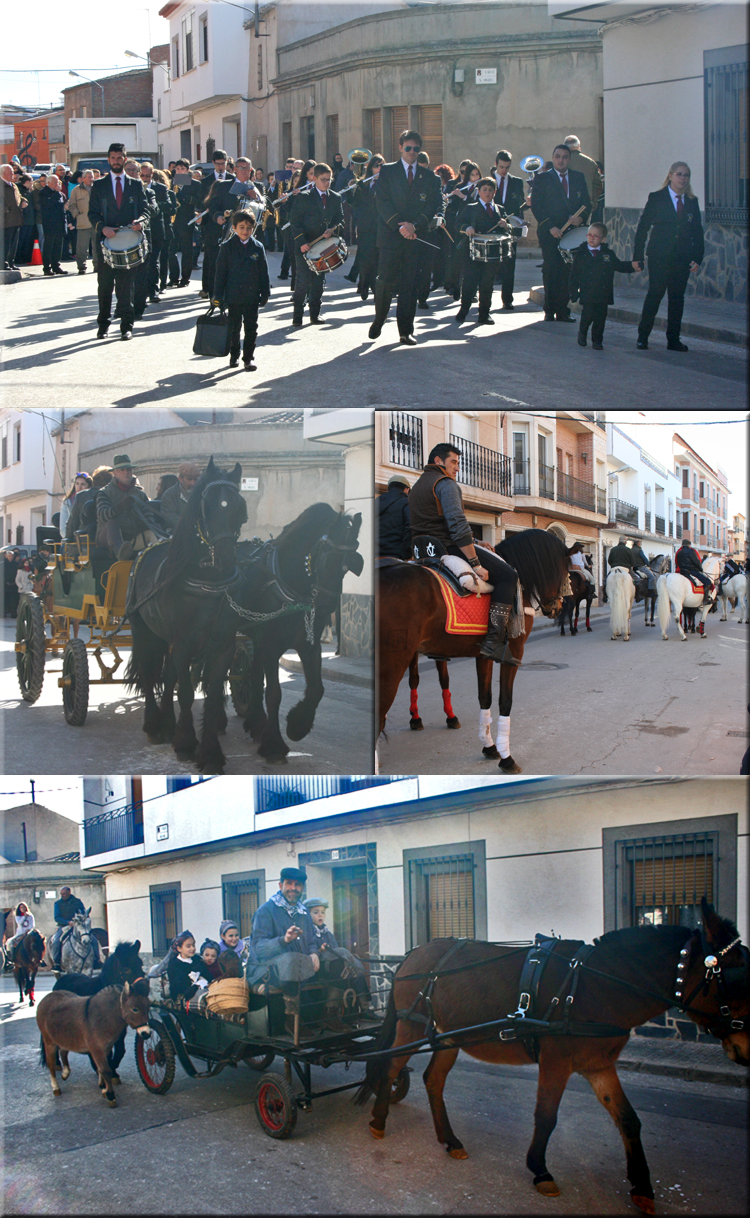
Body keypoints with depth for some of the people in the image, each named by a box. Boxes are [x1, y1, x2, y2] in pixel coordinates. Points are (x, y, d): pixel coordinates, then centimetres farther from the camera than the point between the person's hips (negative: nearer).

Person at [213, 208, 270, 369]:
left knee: (251, 328, 1)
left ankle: (248, 359, 9)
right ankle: (234, 355, 26)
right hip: (233, 295, -1)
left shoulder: (258, 247, 2)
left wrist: (265, 294, 5)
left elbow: (263, 273, 7)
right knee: (234, 328, 10)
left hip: (252, 296, 1)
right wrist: (218, 294, -4)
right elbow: (220, 272, -1)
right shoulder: (227, 247, -2)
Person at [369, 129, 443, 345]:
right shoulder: (387, 172, 6)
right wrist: (399, 226, -15)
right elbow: (382, 201, -3)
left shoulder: (428, 176, 12)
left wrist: (414, 225, -10)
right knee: (386, 281, -5)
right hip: (390, 236, -2)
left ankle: (406, 331, 3)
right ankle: (379, 320, 18)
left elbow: (434, 205, 5)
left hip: (416, 237, 2)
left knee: (410, 285, 0)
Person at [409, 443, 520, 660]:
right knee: (507, 576, -10)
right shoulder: (445, 483, -8)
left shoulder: (416, 488, 23)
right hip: (449, 549, -10)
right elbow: (458, 524, -21)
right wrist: (476, 564, -21)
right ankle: (494, 641, -22)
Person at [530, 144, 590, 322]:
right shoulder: (542, 178, 4)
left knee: (567, 272, -2)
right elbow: (536, 205, -2)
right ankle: (550, 311, 0)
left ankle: (562, 310, 3)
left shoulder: (578, 178, 14)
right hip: (550, 233, -3)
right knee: (551, 271, -6)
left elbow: (586, 202, 13)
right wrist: (550, 227, -12)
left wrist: (581, 217, -9)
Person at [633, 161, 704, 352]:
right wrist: (637, 256, -5)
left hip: (683, 258, 3)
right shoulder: (656, 198, 0)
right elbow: (642, 227, 0)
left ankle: (673, 340, 10)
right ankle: (642, 337, 3)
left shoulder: (692, 202, 10)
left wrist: (697, 257, 0)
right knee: (655, 294, -5)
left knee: (677, 297, 5)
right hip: (659, 257, -3)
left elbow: (697, 232, 10)